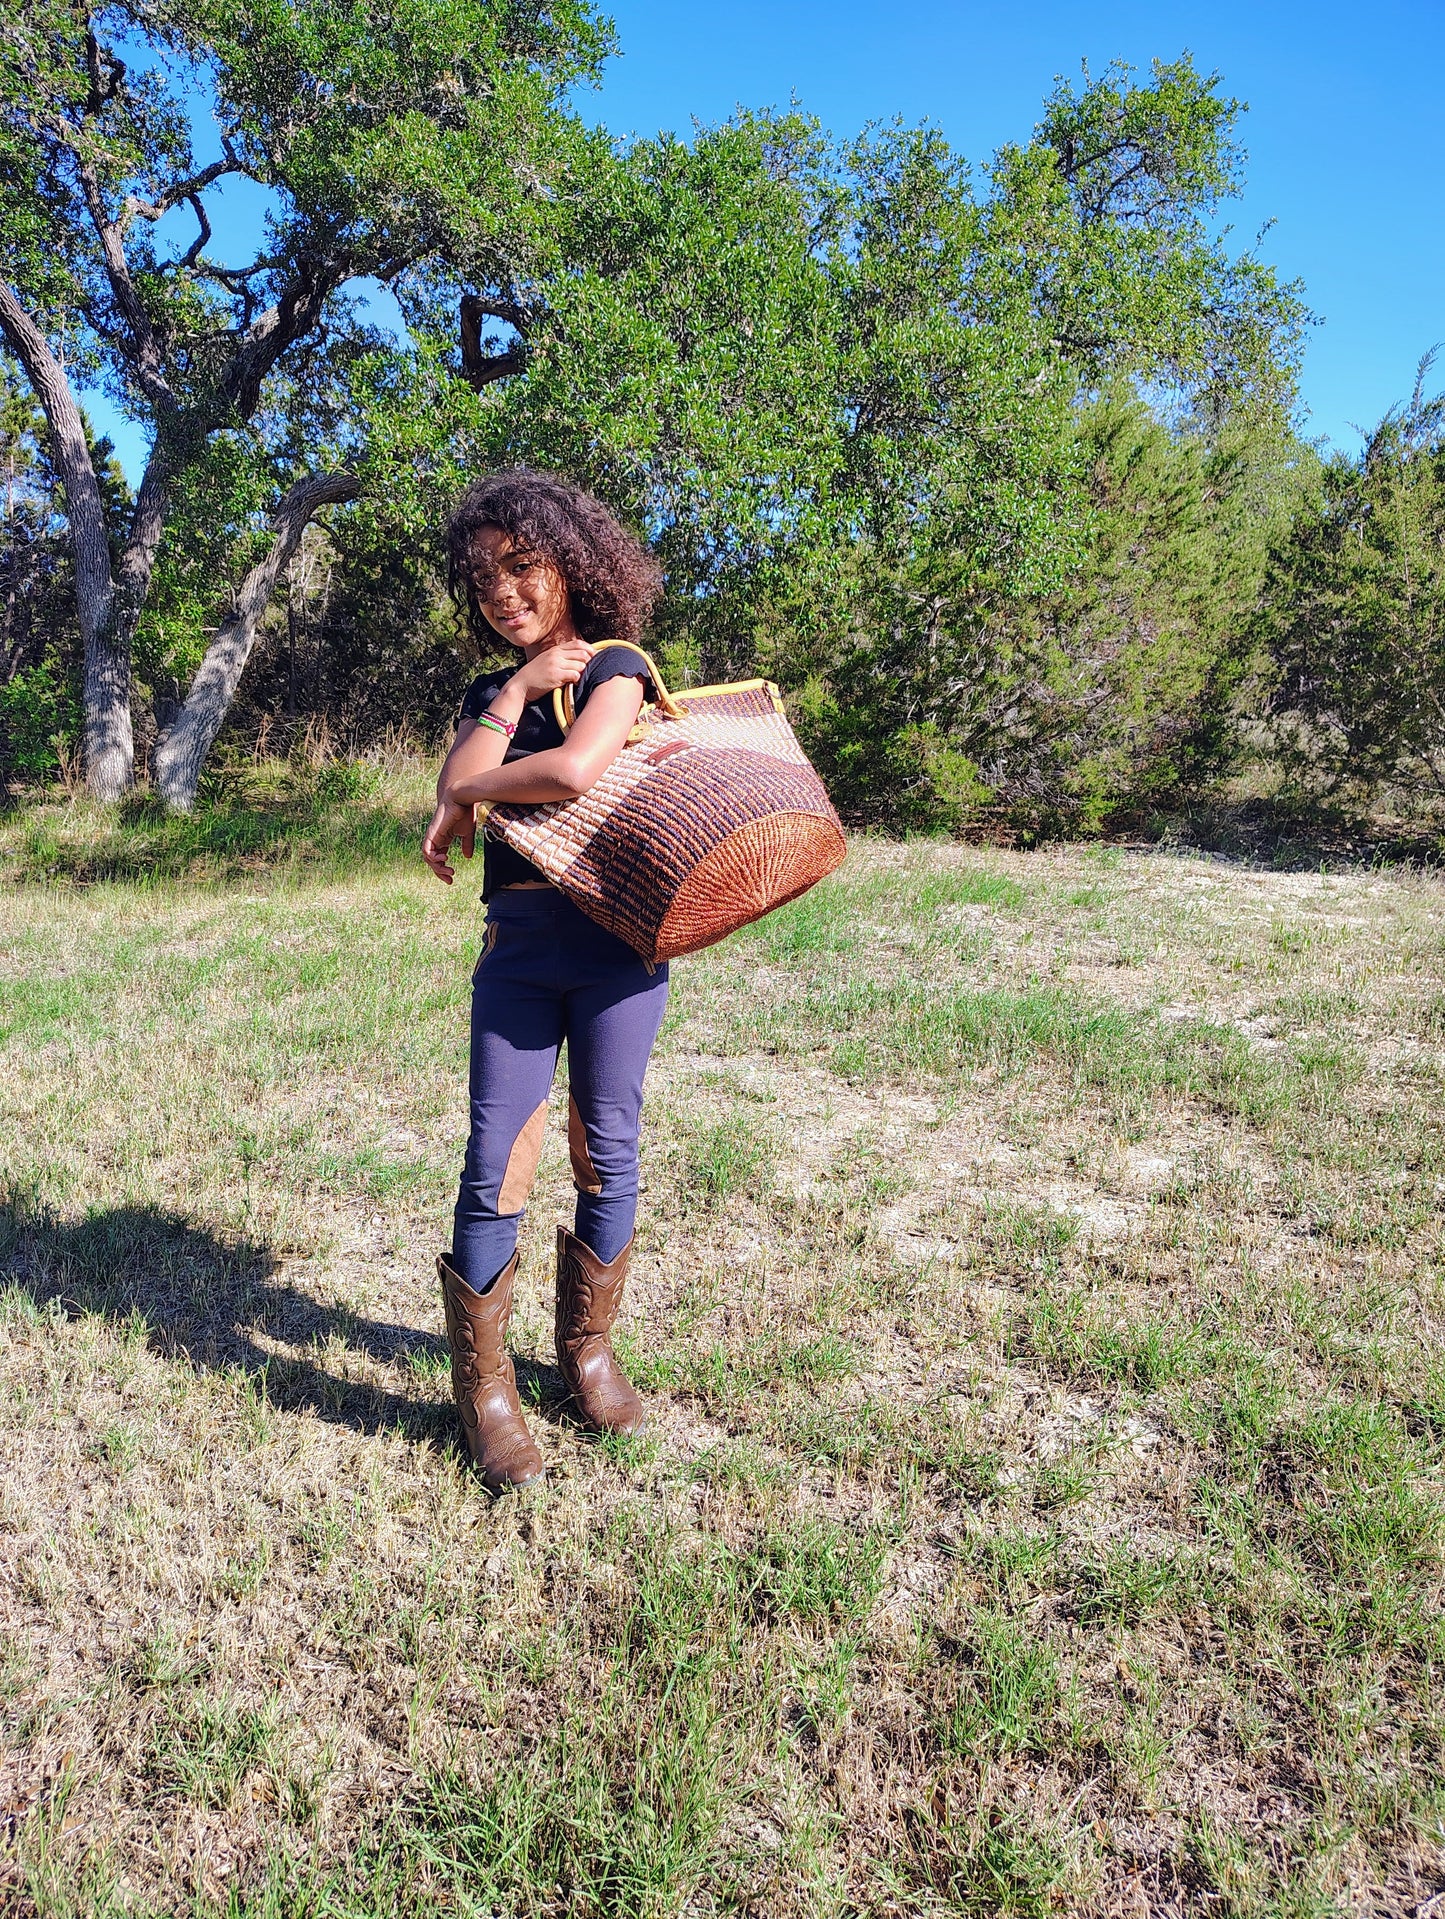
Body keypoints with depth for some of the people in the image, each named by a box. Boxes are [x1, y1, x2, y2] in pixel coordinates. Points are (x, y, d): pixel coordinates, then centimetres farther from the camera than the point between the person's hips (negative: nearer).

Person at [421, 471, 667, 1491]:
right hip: (517, 947, 4)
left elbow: (574, 769, -19)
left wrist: (469, 799, -4)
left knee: (607, 1154, 6)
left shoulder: (618, 667, 1)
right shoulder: (491, 690, 17)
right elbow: (456, 792, 0)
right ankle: (485, 1386, 11)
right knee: (495, 1162, -2)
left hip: (618, 942, -3)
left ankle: (589, 1349, 25)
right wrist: (514, 693, -3)